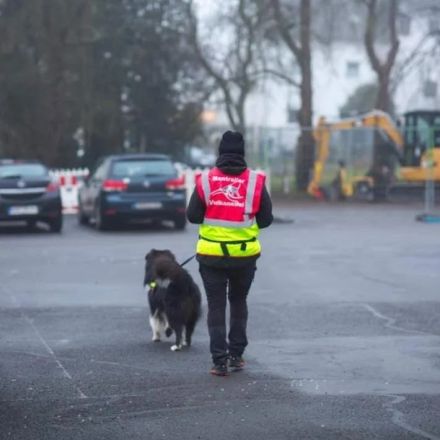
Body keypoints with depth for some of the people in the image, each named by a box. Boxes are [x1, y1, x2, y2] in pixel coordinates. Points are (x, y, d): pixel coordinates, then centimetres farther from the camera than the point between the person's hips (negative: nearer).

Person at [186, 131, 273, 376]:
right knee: (239, 302, 20)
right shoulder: (255, 181, -6)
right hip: (245, 255, 1)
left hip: (212, 254, -1)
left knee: (216, 306, 7)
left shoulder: (206, 180, -7)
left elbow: (193, 216, -4)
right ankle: (236, 355, 19)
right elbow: (266, 219, -2)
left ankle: (220, 361, 1)